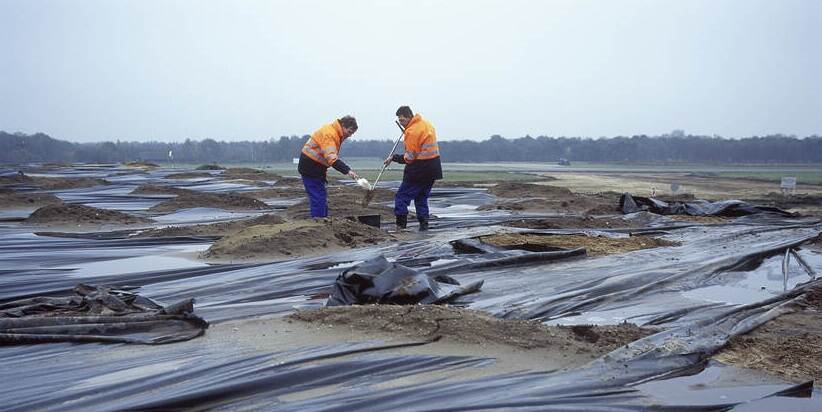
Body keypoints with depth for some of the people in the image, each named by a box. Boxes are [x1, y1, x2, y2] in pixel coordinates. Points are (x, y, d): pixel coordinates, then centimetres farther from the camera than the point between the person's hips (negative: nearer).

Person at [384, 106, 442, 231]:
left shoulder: (412, 131, -16)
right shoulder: (427, 124, 12)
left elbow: (409, 158, -16)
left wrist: (393, 157, -6)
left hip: (418, 170, -9)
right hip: (433, 168, 9)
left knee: (402, 197, -2)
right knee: (422, 197, 18)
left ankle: (401, 225, -7)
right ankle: (424, 225, 14)